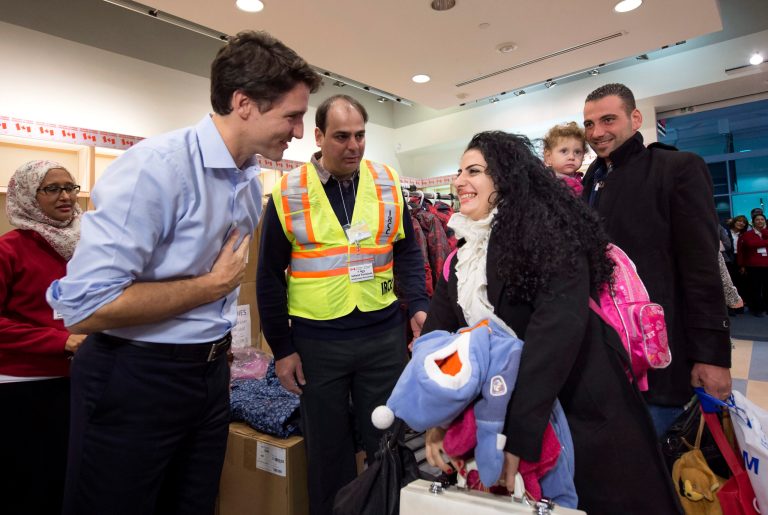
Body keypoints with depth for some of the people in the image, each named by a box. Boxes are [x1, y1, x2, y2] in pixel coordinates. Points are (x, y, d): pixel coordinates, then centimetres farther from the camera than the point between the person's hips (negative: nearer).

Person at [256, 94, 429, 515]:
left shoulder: (388, 184, 3)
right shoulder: (288, 194, -3)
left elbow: (407, 252, 8)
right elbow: (269, 276, 0)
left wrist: (418, 306, -6)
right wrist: (281, 347, -1)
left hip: (384, 334, 2)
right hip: (317, 340, -1)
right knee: (327, 447, 17)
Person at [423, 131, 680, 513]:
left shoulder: (547, 230, -18)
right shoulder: (464, 251, 3)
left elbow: (558, 328, -30)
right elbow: (438, 326, -4)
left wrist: (516, 432, -33)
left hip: (582, 413, -5)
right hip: (498, 408, 6)